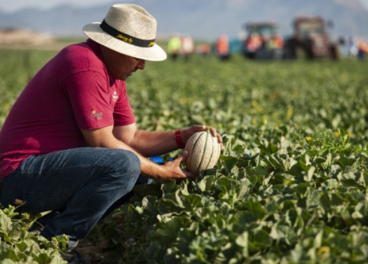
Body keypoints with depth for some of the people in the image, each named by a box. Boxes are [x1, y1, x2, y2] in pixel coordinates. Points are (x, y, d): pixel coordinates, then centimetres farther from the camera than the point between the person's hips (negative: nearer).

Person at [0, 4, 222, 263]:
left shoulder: (113, 75, 12)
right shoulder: (86, 66, -20)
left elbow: (129, 137, 13)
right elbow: (103, 144, -20)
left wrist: (183, 137, 1)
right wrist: (161, 173, -11)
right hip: (24, 172, -11)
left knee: (145, 168, 14)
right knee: (125, 165, -29)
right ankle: (52, 241, -12)